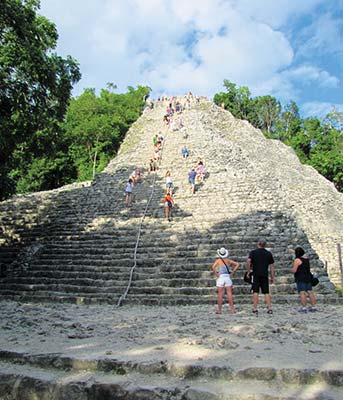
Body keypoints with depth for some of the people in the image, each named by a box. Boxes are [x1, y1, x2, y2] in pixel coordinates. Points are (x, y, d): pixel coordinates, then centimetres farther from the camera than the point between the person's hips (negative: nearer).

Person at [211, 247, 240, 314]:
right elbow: (237, 264, 4)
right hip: (227, 277, 2)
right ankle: (232, 309, 4)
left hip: (220, 277, -2)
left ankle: (219, 310, 6)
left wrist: (216, 274, -9)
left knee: (220, 294, 3)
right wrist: (232, 272, 5)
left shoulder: (218, 260, -3)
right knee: (229, 293, 4)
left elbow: (213, 267, -20)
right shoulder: (228, 260, 7)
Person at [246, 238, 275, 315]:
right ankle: (269, 308, 3)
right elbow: (272, 266, 8)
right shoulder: (269, 253, 9)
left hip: (256, 275, -2)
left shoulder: (253, 252, 0)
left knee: (255, 292, 1)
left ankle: (255, 308, 2)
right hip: (265, 275, 2)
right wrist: (272, 277, 12)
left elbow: (248, 261, -15)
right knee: (266, 292, 7)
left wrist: (248, 271, -6)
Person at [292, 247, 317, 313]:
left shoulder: (297, 260, -12)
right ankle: (313, 307, 8)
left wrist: (292, 269, 7)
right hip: (308, 278, 8)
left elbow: (294, 270, -16)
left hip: (301, 279, -8)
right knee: (310, 292, 7)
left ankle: (303, 308, -11)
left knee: (302, 293, -8)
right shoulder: (306, 258, 11)